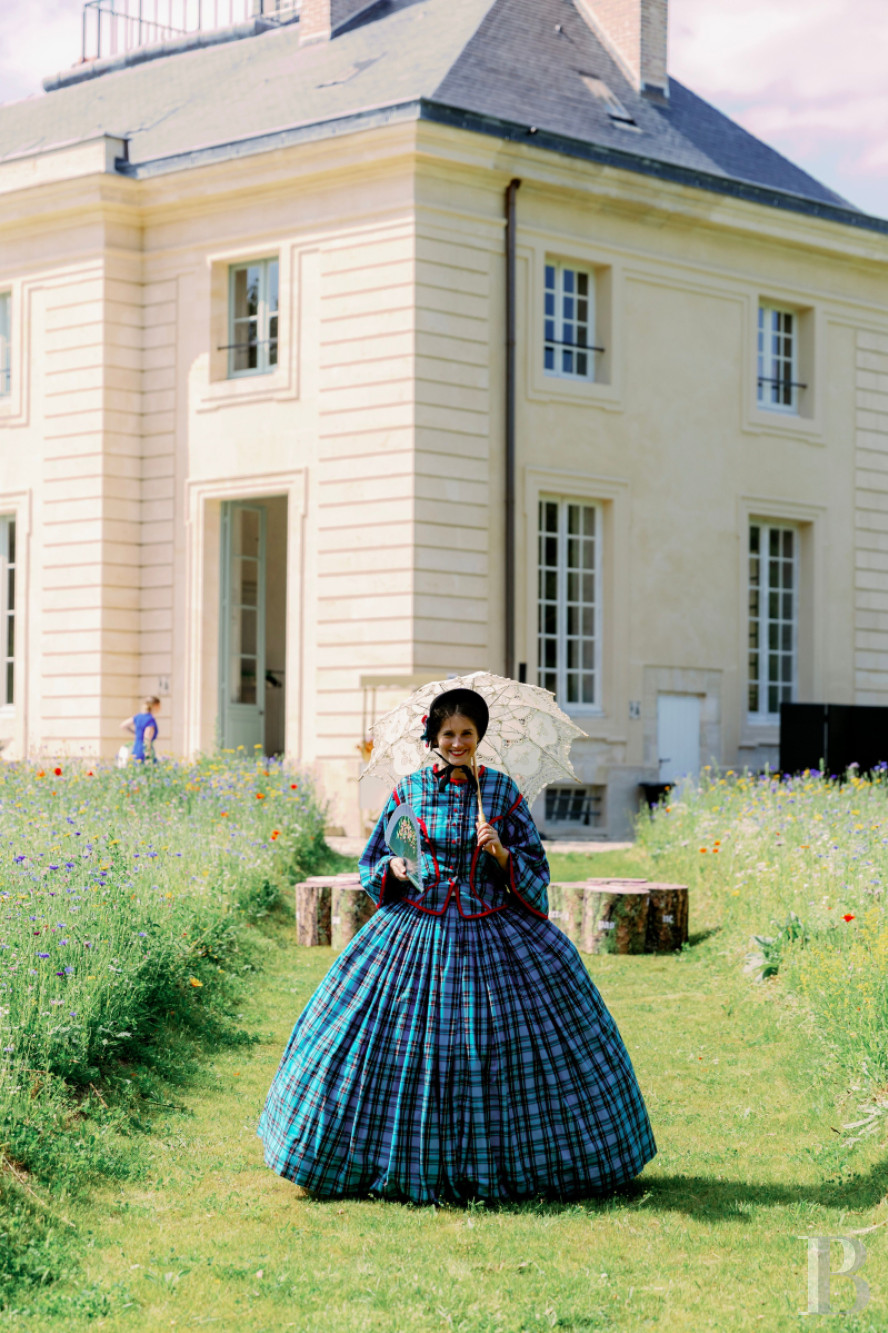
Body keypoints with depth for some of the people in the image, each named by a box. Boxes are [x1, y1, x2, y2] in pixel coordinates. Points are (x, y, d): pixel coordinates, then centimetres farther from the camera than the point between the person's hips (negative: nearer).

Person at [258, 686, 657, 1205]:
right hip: (419, 930, 0)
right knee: (410, 1050, -2)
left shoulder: (502, 791, 3)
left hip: (495, 936, 0)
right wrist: (393, 869, -9)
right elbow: (372, 861, 12)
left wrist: (502, 854, -13)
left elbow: (535, 868, 5)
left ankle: (499, 1164, 9)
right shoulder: (410, 791, 5)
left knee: (507, 1041, -3)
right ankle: (414, 1165, 11)